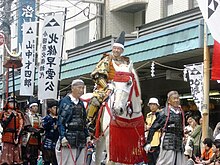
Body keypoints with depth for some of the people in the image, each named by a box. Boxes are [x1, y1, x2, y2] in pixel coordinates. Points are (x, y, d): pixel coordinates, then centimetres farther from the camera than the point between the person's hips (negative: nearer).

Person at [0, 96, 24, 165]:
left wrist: (18, 136, -8)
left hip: (16, 137, 2)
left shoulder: (19, 114, 11)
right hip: (7, 137, -2)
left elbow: (21, 126, 3)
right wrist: (10, 116, -14)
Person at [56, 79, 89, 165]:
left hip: (81, 138, 6)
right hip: (68, 138, -6)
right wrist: (62, 136, -16)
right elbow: (60, 121, -7)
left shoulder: (81, 103, 17)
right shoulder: (65, 101, -2)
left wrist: (87, 136, 14)